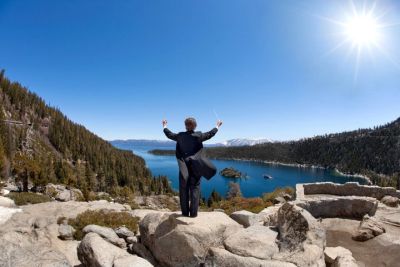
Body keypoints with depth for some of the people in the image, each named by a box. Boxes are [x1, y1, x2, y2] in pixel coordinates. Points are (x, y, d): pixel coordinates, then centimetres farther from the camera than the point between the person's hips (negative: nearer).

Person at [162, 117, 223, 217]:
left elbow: (169, 134, 12)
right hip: (196, 167, -1)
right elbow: (210, 134, 5)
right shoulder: (198, 136, -6)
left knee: (184, 190, 9)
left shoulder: (180, 136, -2)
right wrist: (217, 126, 21)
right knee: (195, 189, 6)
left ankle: (185, 212, 15)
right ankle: (193, 212, 6)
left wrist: (165, 126, 31)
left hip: (184, 167, 1)